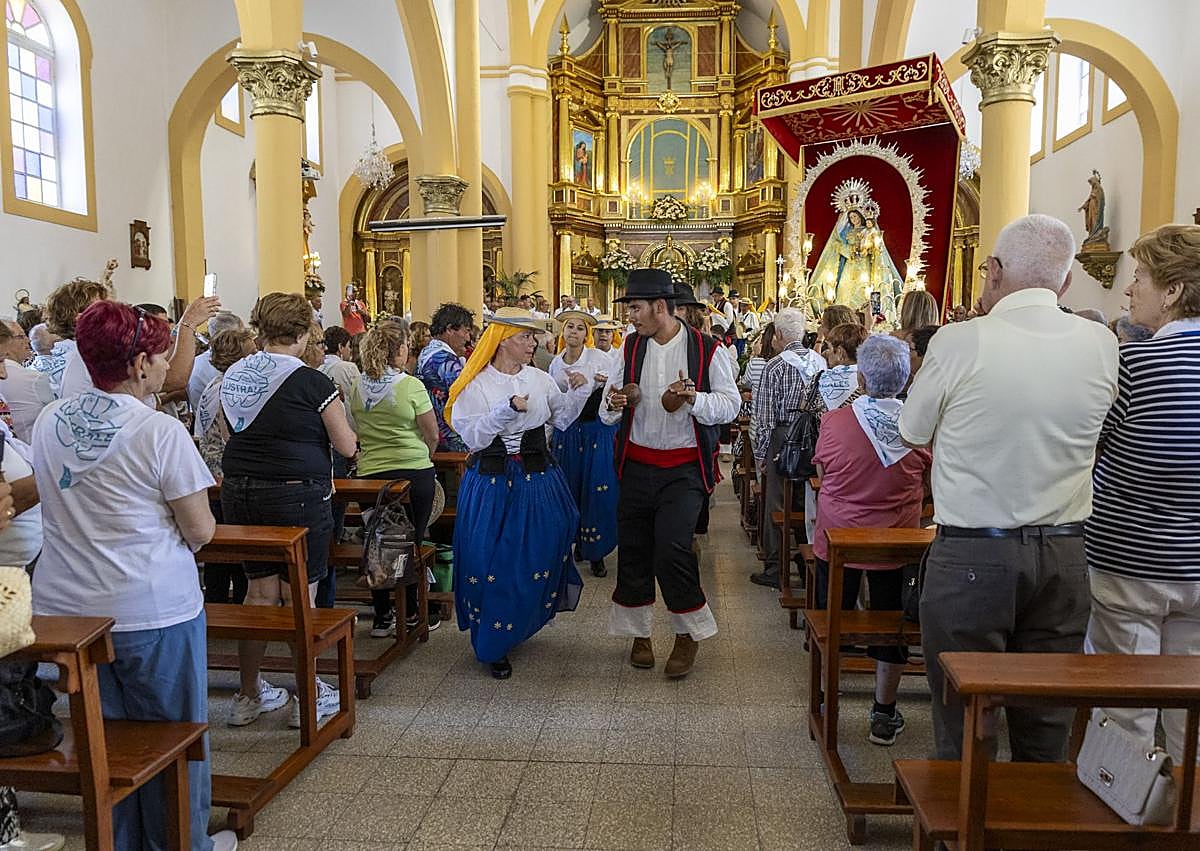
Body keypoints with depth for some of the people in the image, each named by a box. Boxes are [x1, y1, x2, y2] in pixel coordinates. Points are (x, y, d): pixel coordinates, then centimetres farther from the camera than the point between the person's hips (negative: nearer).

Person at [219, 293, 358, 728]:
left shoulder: (233, 375, 6)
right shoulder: (311, 382, -13)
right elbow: (347, 446, -8)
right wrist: (338, 413, 10)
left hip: (239, 492, 6)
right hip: (296, 495, -6)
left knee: (259, 590, 15)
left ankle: (248, 695, 24)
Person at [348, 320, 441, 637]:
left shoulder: (356, 387, 1)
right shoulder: (410, 386, -14)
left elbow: (357, 431, 12)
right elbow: (433, 435, -7)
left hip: (370, 473, 4)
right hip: (414, 472, -4)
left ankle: (382, 616, 18)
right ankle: (410, 613, 17)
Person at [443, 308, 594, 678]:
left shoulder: (539, 379, 7)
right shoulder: (476, 385, -7)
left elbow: (562, 418, 12)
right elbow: (471, 435, -15)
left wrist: (579, 392, -2)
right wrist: (506, 410, -23)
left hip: (538, 479, 5)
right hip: (492, 482, -4)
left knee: (539, 557, 9)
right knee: (492, 561, -2)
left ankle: (521, 625, 33)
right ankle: (492, 645, 15)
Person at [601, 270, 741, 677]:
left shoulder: (706, 349, -5)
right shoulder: (631, 347, 7)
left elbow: (730, 404, -5)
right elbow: (608, 408, 11)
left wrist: (693, 399, -23)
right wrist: (613, 404, -12)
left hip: (684, 467, -4)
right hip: (637, 464, 4)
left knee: (671, 548, -15)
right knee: (633, 548, 9)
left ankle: (688, 633, 9)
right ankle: (639, 632, 29)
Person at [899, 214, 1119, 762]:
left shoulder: (960, 342, -13)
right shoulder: (1102, 346, 0)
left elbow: (913, 433, 1)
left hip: (970, 558, -4)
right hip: (1063, 557, 4)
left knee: (962, 729, 9)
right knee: (1046, 731, 16)